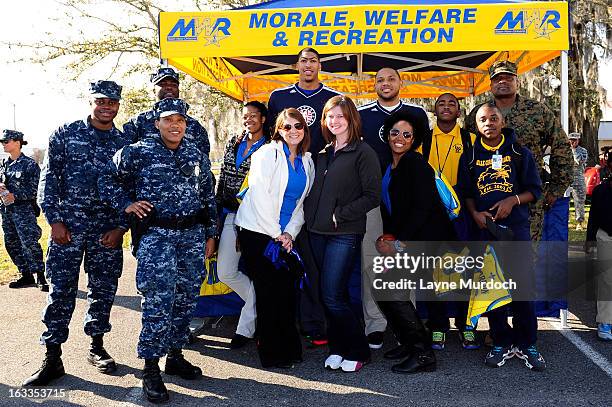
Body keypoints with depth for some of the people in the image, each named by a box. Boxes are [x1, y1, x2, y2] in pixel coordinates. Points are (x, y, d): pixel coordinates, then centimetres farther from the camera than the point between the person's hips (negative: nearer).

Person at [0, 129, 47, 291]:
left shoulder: (29, 164, -7)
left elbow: (34, 189, -10)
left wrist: (15, 196, -20)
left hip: (23, 209, -7)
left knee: (29, 243, -13)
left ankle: (40, 277, -5)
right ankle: (26, 276, 20)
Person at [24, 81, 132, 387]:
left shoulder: (125, 143, 8)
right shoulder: (65, 134, 4)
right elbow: (48, 178, 1)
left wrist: (120, 227, -1)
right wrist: (54, 220, -7)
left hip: (108, 228, 2)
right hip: (68, 223, -2)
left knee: (104, 289, 8)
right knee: (61, 289, -1)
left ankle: (97, 346, 25)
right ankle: (52, 359, 7)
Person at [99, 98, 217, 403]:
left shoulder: (197, 155, 12)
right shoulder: (138, 152, 0)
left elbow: (208, 197, 15)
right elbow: (108, 179, 10)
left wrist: (210, 235, 13)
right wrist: (126, 204, -3)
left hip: (193, 234, 5)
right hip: (156, 235, -4)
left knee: (187, 297, 9)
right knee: (158, 301, -10)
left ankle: (175, 356, 25)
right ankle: (150, 370, 1)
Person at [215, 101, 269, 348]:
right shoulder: (233, 144, 13)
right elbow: (222, 178, 16)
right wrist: (217, 209, 12)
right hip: (231, 215, 6)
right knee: (225, 272, 3)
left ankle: (245, 329, 12)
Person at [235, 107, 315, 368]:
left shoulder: (307, 161, 13)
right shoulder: (268, 153, -5)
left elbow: (302, 202, 12)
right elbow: (260, 195, -13)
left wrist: (289, 233, -2)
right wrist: (276, 233, -12)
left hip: (284, 235, 5)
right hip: (258, 230, -5)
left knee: (287, 290, 4)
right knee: (268, 291, -2)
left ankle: (290, 348, 19)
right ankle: (271, 354, 10)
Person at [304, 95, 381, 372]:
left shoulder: (363, 153, -5)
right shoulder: (323, 154, 16)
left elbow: (372, 196, -10)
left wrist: (341, 215, -13)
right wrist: (310, 215, 8)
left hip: (345, 234, -6)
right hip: (318, 232, 7)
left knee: (332, 297, -9)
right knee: (331, 295, 11)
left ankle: (358, 351, 9)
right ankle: (337, 348, 24)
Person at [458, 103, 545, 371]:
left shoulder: (520, 153, 5)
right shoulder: (470, 157, 8)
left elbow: (535, 189, 5)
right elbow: (466, 193, 12)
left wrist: (513, 200, -12)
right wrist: (475, 213, -6)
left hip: (517, 227, -1)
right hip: (485, 228, 1)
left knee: (522, 285, -3)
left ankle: (527, 344, 12)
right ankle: (502, 343, 17)